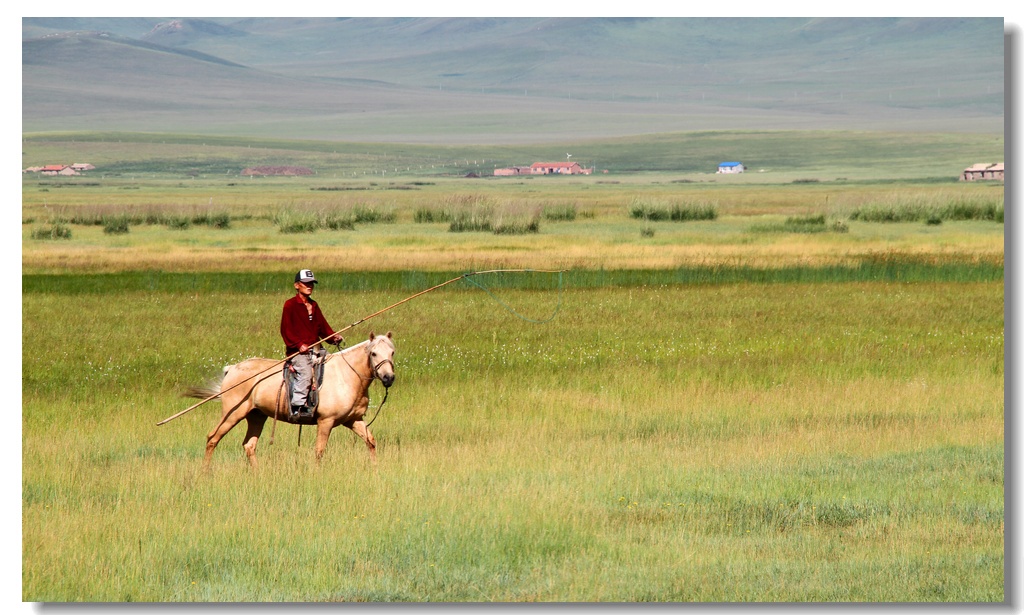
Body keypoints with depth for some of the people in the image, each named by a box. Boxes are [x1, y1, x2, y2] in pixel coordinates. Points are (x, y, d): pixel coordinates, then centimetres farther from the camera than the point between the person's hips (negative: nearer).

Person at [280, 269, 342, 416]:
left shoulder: (314, 306, 20)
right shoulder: (290, 305, 0)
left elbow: (323, 327, 17)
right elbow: (286, 330, -7)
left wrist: (334, 337, -2)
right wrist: (299, 344, -18)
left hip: (316, 348, 7)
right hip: (298, 351, -7)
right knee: (305, 373, -28)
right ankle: (297, 406, -27)